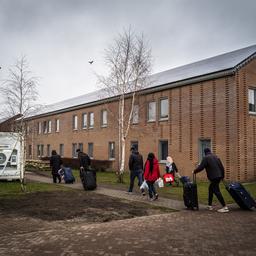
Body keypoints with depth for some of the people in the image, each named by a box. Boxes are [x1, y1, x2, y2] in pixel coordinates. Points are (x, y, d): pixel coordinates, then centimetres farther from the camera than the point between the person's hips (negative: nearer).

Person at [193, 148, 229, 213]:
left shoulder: (206, 158, -6)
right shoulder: (216, 157, 17)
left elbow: (201, 167, -12)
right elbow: (221, 167, 17)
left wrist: (194, 171, 3)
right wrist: (222, 175, 24)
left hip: (213, 177, -9)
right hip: (219, 176, 9)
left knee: (216, 191, -7)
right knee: (211, 189, 19)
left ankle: (225, 207, -11)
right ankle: (210, 205, 22)